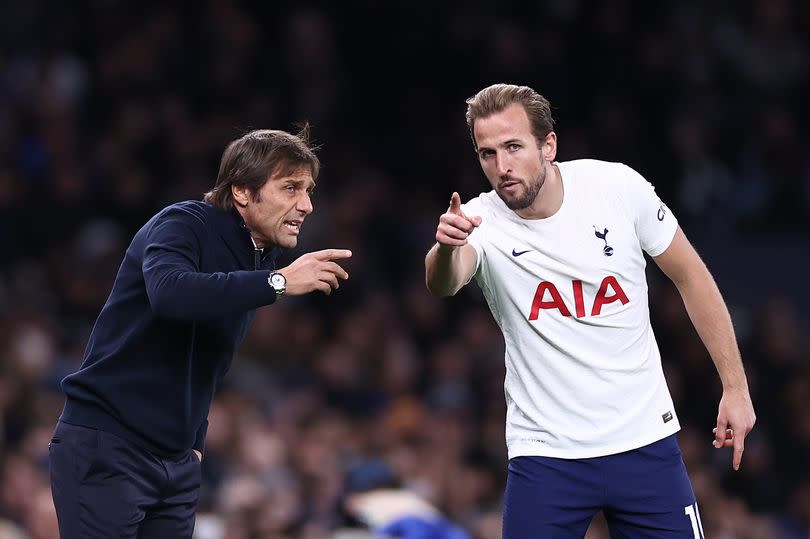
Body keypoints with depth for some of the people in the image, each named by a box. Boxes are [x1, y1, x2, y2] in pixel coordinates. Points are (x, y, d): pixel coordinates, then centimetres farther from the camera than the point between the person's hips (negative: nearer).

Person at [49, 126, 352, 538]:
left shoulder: (263, 260, 11)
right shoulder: (184, 224, -12)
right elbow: (169, 293, -35)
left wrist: (195, 441, 13)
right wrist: (279, 282, -35)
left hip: (176, 462, 8)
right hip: (105, 448, -8)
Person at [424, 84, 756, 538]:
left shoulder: (619, 187, -8)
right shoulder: (482, 222, -12)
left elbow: (690, 275, 5)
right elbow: (444, 283, -34)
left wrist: (736, 386, 5)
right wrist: (446, 248, -58)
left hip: (644, 441, 1)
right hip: (545, 453, -1)